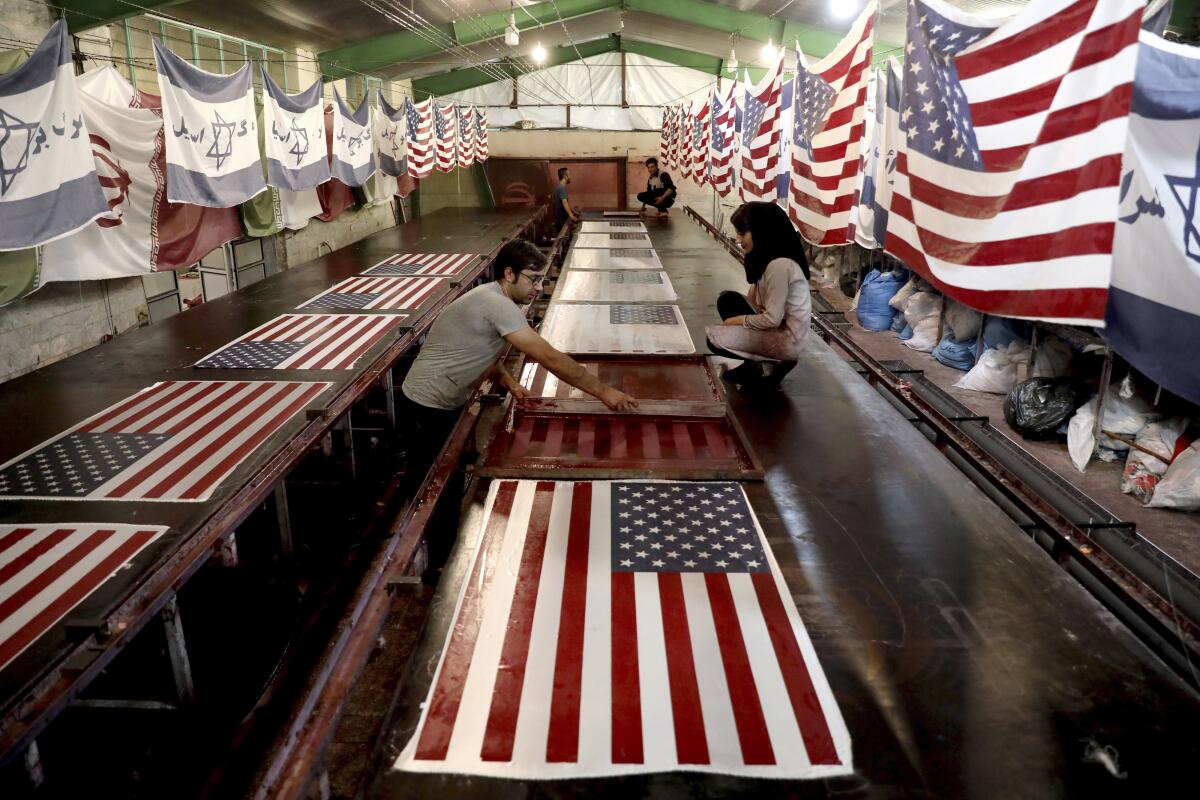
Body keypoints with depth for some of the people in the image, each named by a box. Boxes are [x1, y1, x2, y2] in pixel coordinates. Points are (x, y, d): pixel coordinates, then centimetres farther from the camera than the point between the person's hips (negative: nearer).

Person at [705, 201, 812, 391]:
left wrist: (738, 320, -10)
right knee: (727, 300, 6)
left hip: (785, 338, -9)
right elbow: (755, 297, 9)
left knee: (715, 339, -12)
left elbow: (772, 319, -24)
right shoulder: (765, 257, 4)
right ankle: (753, 364, 9)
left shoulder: (780, 265, -26)